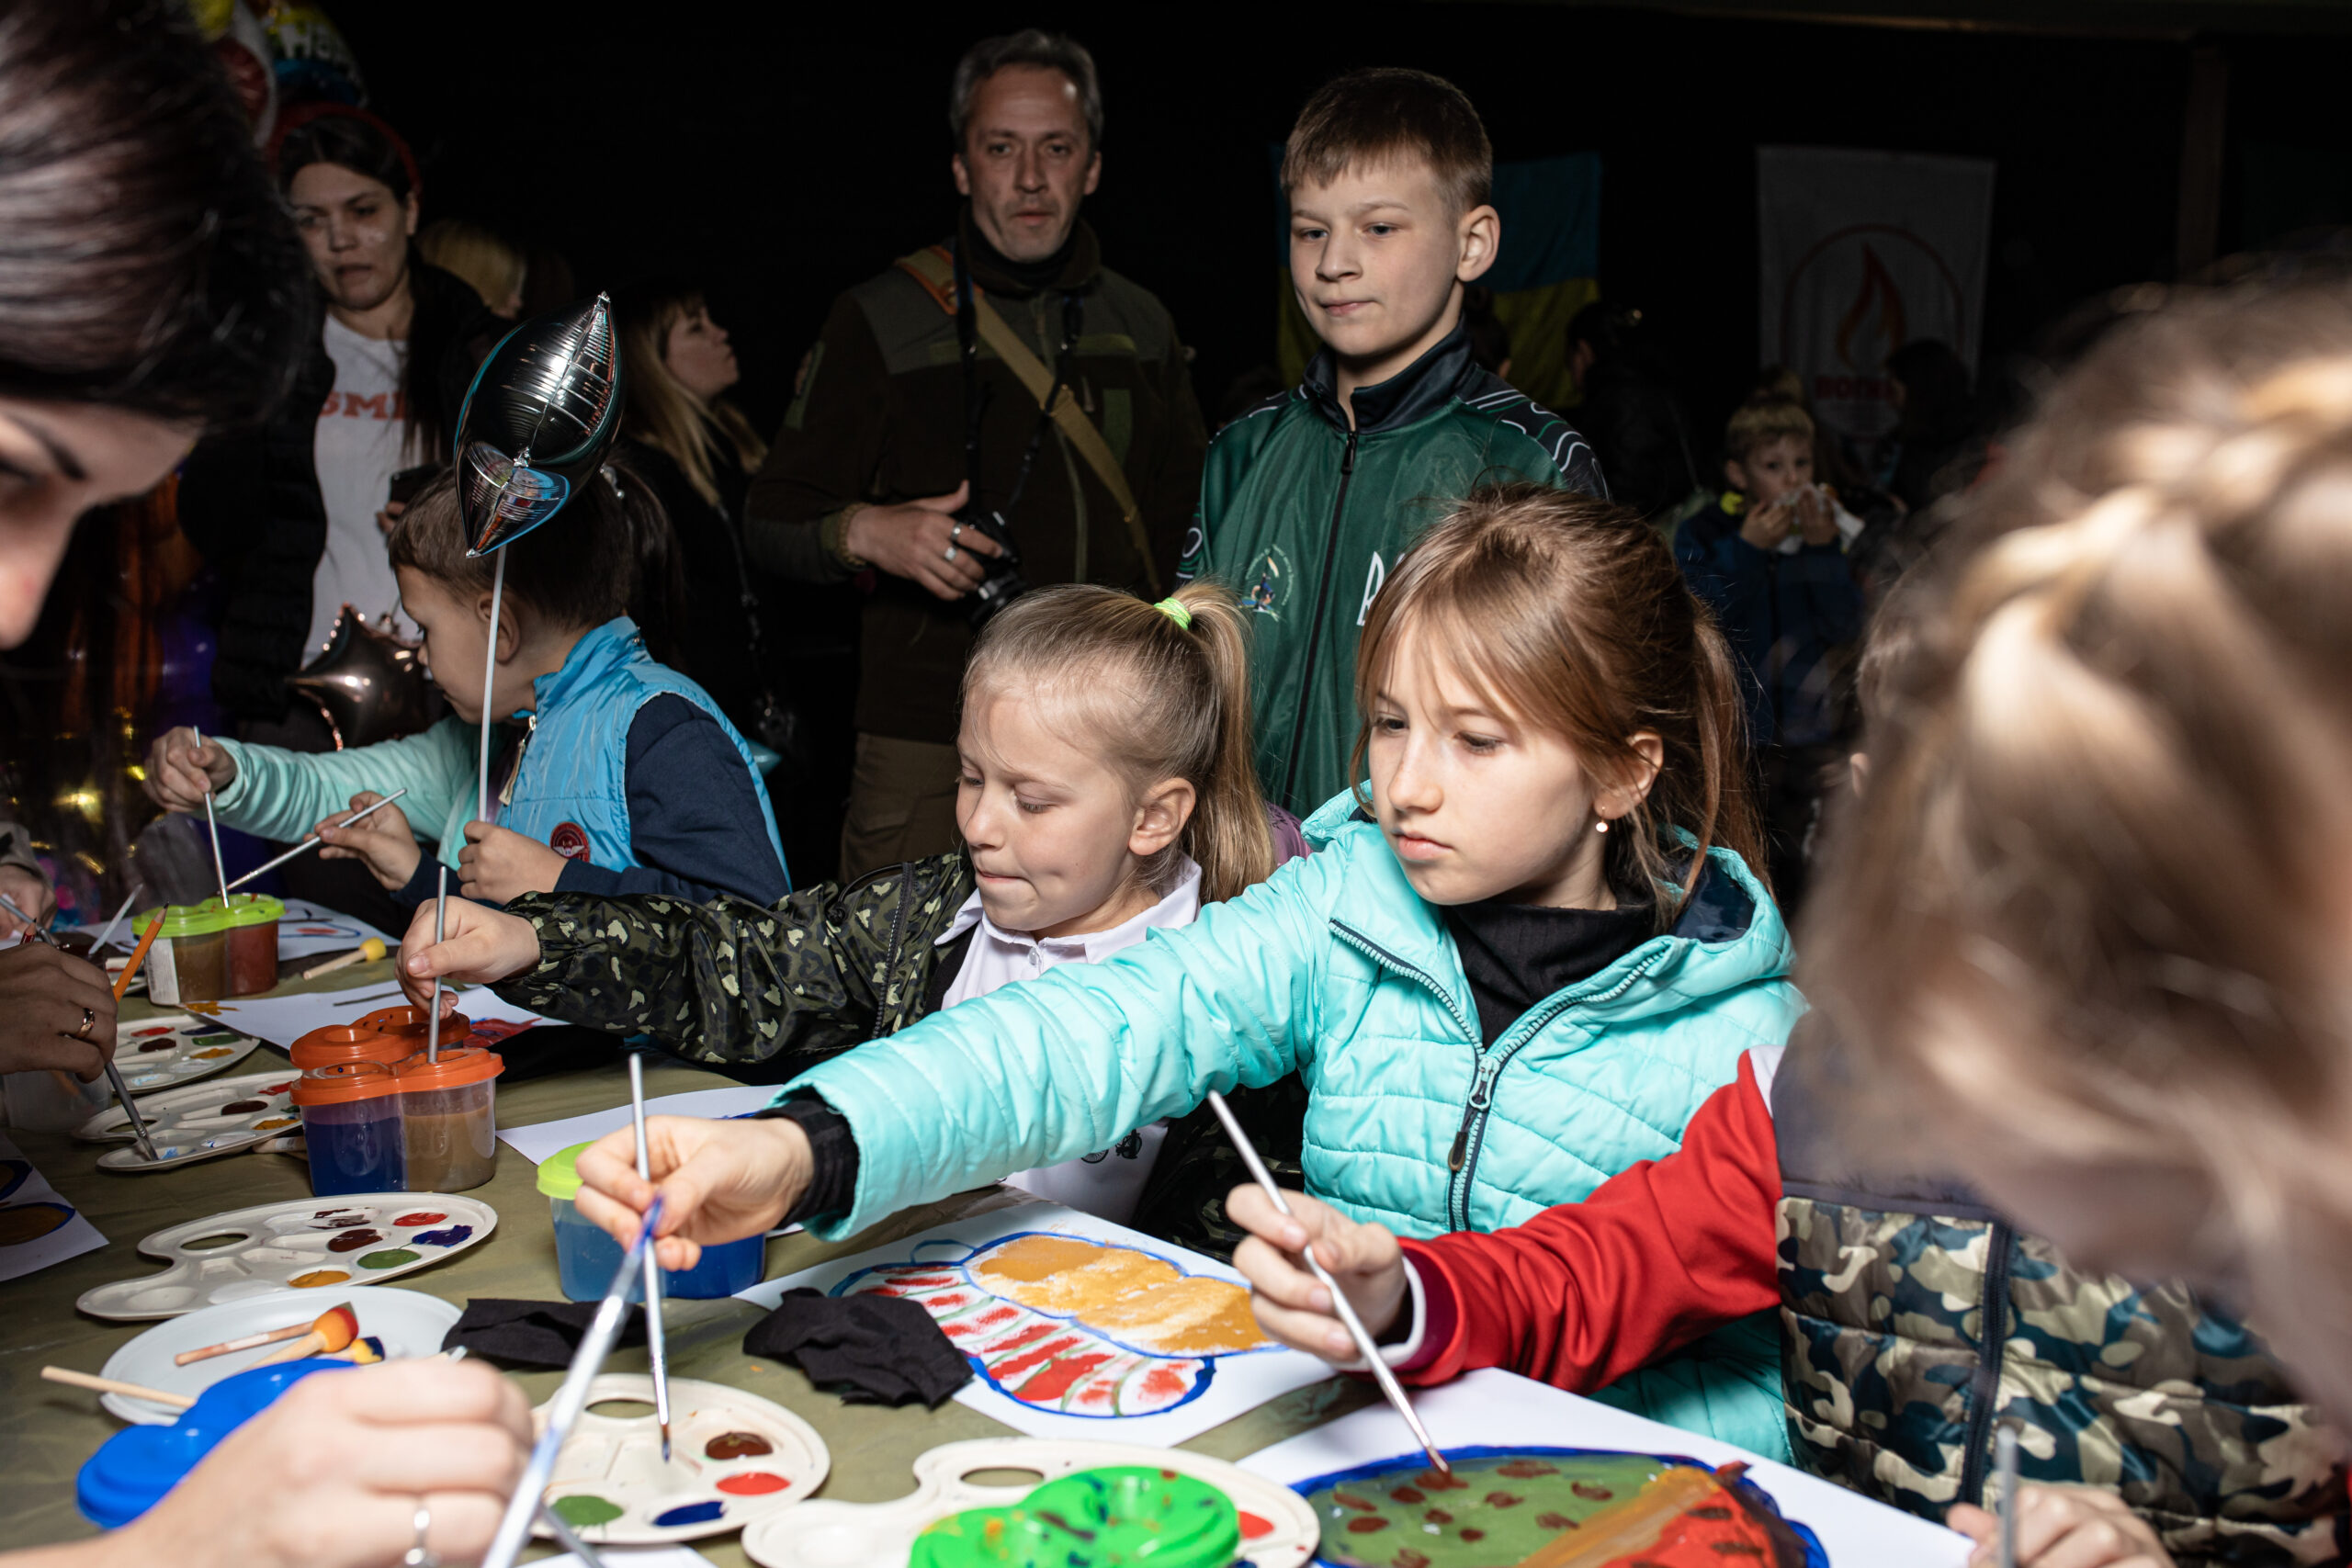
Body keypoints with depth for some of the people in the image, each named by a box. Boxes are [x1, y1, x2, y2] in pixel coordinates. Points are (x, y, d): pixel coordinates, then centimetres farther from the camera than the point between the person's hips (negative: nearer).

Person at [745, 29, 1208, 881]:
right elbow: (772, 515, 3)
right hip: (929, 747, -3)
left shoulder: (1141, 325, 14)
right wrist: (863, 533, -19)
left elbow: (1187, 514, 23)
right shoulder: (881, 319, 3)